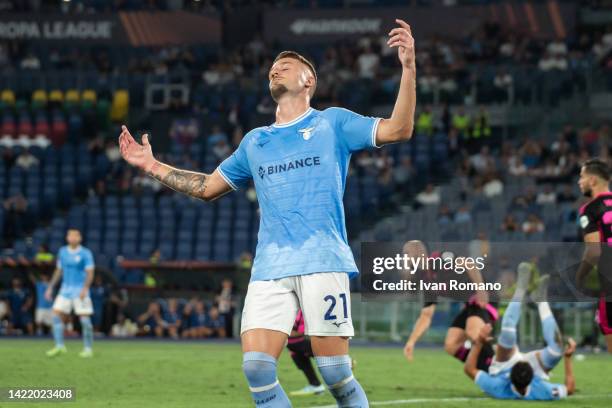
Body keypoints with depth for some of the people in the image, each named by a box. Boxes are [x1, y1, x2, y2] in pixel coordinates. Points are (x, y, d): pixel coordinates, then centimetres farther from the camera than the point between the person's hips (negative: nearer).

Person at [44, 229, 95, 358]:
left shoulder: (85, 254, -6)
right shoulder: (62, 252, 10)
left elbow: (90, 273, -10)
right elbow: (58, 271, 19)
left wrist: (85, 288, -24)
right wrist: (50, 287, 14)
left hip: (80, 290, -5)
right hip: (65, 289, 5)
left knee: (85, 319, -6)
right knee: (57, 315, -7)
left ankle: (88, 349, 3)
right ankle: (59, 346, -2)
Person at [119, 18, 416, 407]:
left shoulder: (332, 122, 11)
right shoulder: (255, 141, 23)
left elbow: (398, 129, 0)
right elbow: (208, 186, 33)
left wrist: (408, 68, -11)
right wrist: (153, 166, 29)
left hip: (322, 262, -4)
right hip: (270, 268, 4)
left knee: (336, 372, -9)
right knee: (257, 367, -12)